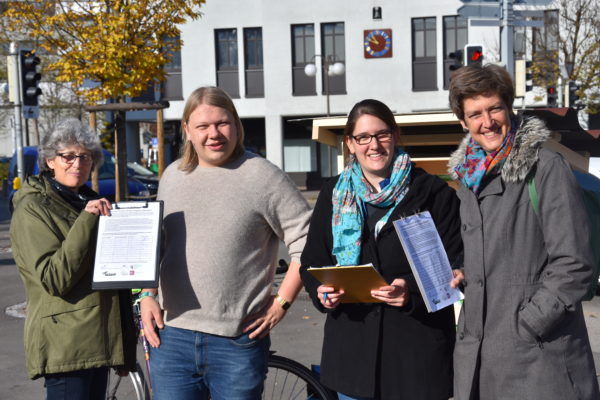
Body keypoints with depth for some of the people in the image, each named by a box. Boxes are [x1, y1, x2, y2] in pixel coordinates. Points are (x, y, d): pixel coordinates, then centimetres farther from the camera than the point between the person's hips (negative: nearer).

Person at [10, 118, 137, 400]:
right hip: (66, 345, -8)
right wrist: (86, 220, -23)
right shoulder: (32, 209, -8)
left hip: (98, 341, 8)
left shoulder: (90, 203, 17)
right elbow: (54, 279, -19)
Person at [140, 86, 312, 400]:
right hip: (172, 336, 4)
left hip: (238, 342, -4)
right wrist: (147, 294, 10)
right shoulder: (173, 176, 10)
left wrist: (282, 302, -8)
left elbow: (307, 242, -6)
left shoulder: (263, 176, -6)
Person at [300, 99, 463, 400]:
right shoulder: (334, 194, 9)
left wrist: (413, 291, -20)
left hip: (417, 346, -2)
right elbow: (312, 261, 12)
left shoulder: (433, 192, -1)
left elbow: (455, 263, -3)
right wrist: (321, 291, -9)